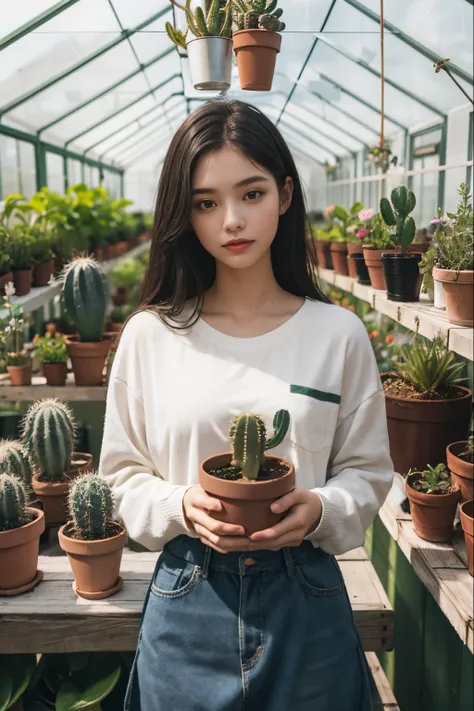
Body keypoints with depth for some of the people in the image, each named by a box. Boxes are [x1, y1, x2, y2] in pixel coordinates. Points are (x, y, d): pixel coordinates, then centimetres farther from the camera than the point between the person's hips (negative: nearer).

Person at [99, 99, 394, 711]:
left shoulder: (339, 335, -5)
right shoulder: (150, 335, -4)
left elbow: (367, 471, 2)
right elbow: (124, 475, 2)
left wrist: (320, 510, -18)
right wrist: (182, 508, -16)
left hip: (306, 603, 0)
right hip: (187, 606, 0)